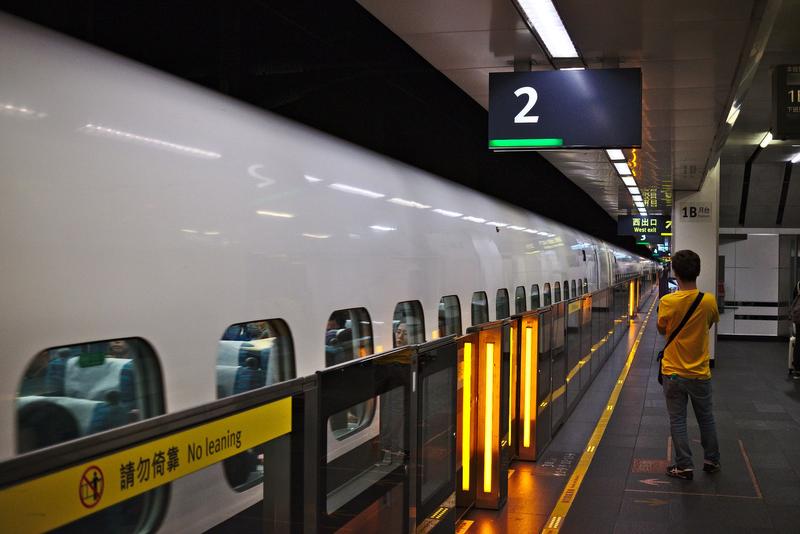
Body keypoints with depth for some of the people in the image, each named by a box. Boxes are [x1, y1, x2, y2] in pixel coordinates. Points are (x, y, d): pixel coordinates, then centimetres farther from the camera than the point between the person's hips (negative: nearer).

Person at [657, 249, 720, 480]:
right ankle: (711, 460, 29)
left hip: (673, 373, -2)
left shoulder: (667, 302, -16)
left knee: (677, 420, 8)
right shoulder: (708, 301, -11)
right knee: (706, 418, 19)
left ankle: (684, 466, 11)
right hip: (700, 373, 2)